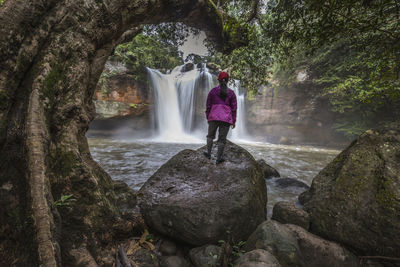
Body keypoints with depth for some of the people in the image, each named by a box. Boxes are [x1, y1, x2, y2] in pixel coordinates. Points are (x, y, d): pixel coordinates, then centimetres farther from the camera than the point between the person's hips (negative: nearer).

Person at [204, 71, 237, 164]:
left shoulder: (213, 91, 3)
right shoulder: (231, 93, 3)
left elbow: (208, 105, 3)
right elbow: (234, 108, 1)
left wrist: (207, 117, 12)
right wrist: (234, 121, 7)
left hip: (214, 117, 0)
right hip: (226, 118, 0)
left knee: (210, 135, 21)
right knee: (222, 139, 6)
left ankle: (209, 153, 25)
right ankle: (218, 158, 11)